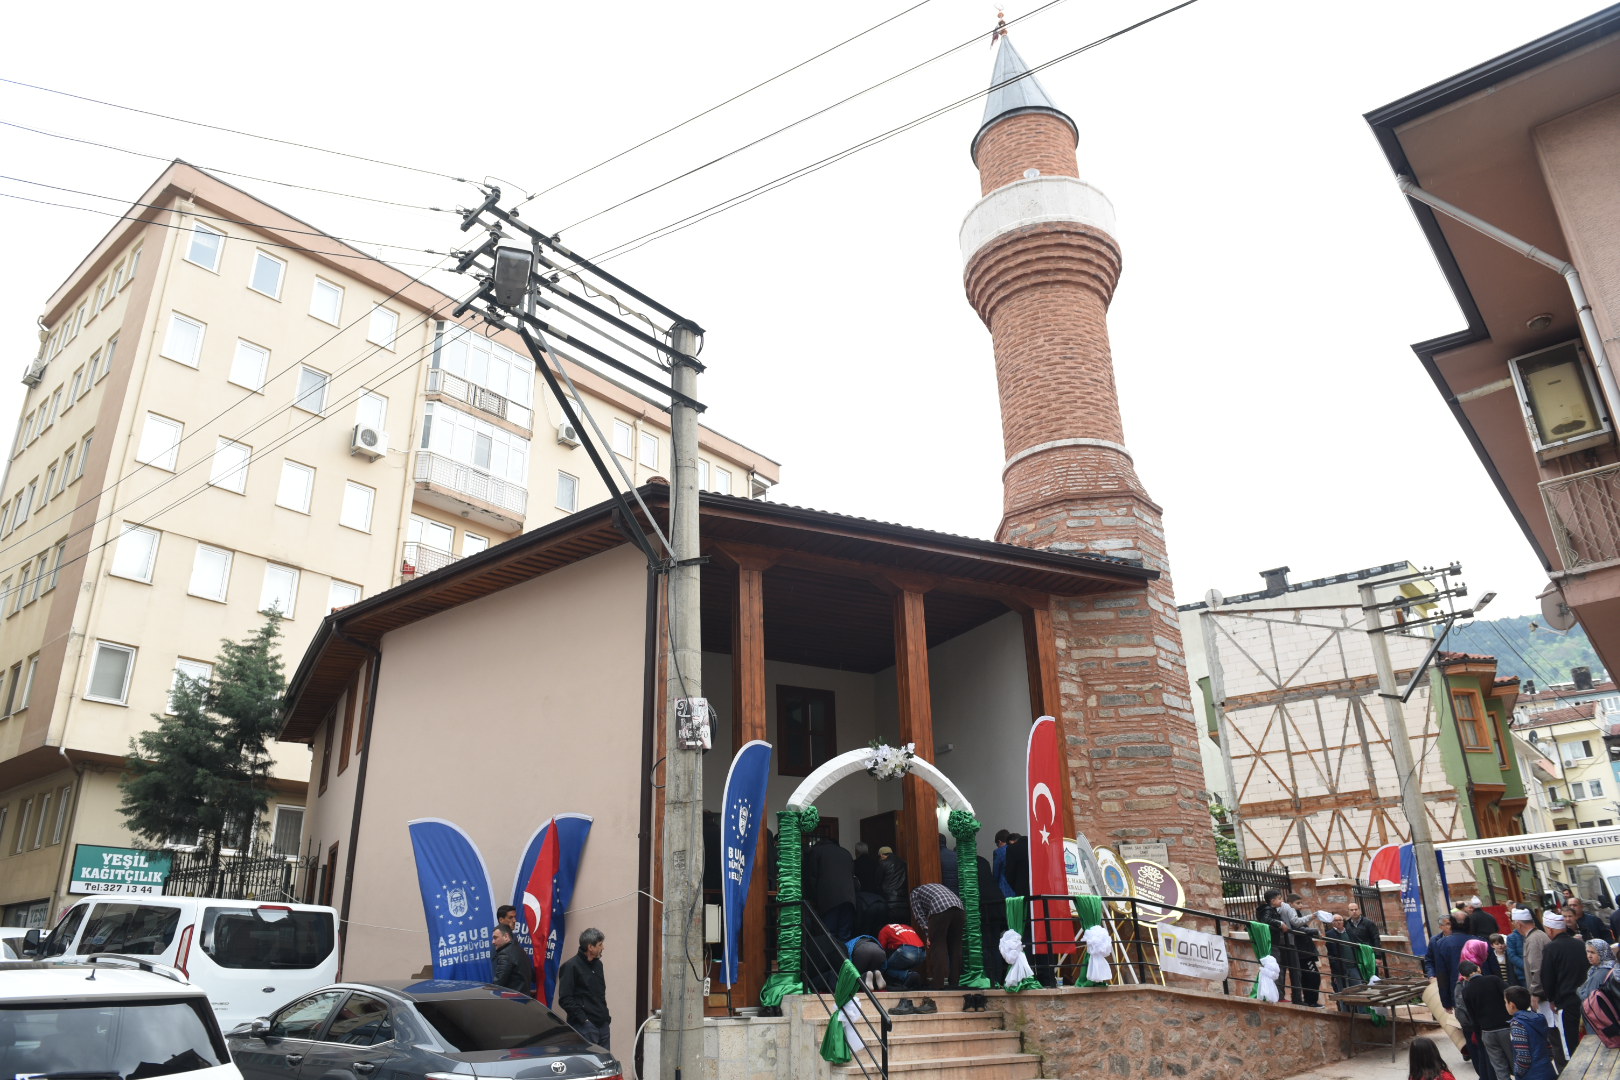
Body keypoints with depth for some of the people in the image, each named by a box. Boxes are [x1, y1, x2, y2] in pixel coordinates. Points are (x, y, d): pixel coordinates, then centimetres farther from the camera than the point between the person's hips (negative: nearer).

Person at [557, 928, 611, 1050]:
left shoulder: (598, 964, 16)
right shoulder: (571, 966, -9)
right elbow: (565, 1000, -13)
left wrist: (606, 1016, 14)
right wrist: (583, 1019, -16)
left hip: (603, 1025, 7)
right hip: (584, 1026, -7)